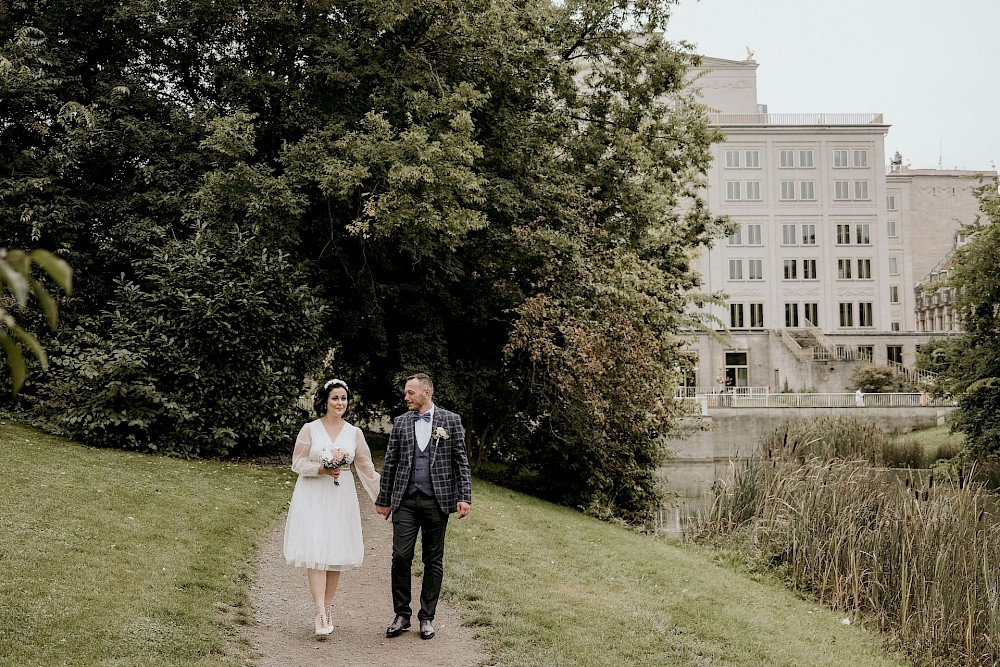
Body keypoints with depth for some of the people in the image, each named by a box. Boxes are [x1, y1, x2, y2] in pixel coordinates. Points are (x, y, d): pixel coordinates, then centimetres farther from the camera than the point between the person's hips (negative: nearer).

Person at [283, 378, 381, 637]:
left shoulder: (354, 433, 7)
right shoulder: (309, 429, 0)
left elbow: (366, 468, 9)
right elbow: (298, 463, 0)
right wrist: (322, 470, -16)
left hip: (341, 498, 3)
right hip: (313, 498, -3)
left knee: (337, 553, 3)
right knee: (316, 552, -11)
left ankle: (328, 608, 16)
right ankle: (320, 615, -15)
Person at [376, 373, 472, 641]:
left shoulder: (451, 420, 3)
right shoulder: (400, 422, 9)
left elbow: (461, 461, 2)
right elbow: (390, 463, 12)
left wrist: (465, 497, -5)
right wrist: (384, 499, 12)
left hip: (437, 500, -1)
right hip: (405, 500, 2)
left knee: (433, 560, 5)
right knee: (401, 557, -3)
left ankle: (427, 617, 15)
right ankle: (401, 615, 10)